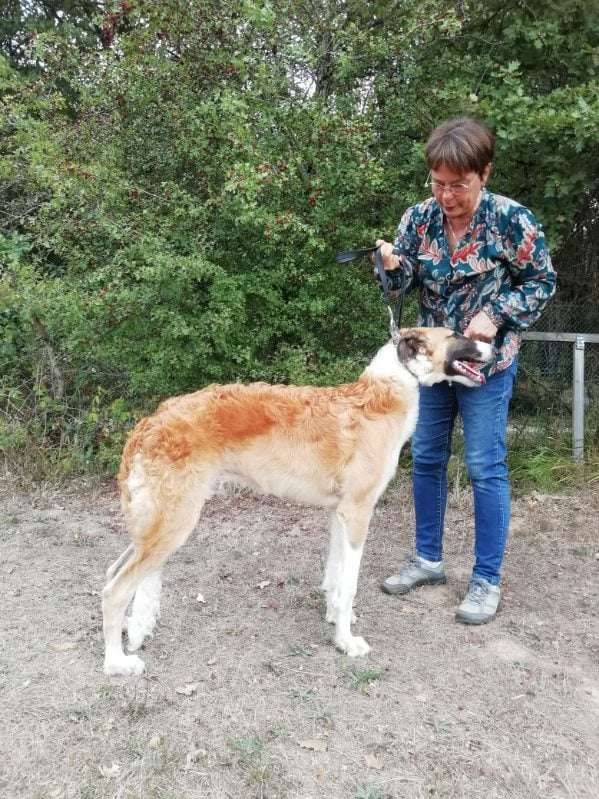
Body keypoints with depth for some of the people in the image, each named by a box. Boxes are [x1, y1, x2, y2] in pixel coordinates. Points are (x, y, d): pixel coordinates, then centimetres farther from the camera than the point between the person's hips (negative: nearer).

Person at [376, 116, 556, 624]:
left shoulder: (511, 219, -14)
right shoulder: (419, 217, -3)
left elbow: (543, 281, -4)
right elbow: (405, 283, 1)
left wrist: (496, 316, -18)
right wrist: (392, 265, -22)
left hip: (487, 362, -4)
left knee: (486, 469, -1)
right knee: (426, 459, 11)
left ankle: (487, 581, 14)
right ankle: (428, 559, 28)